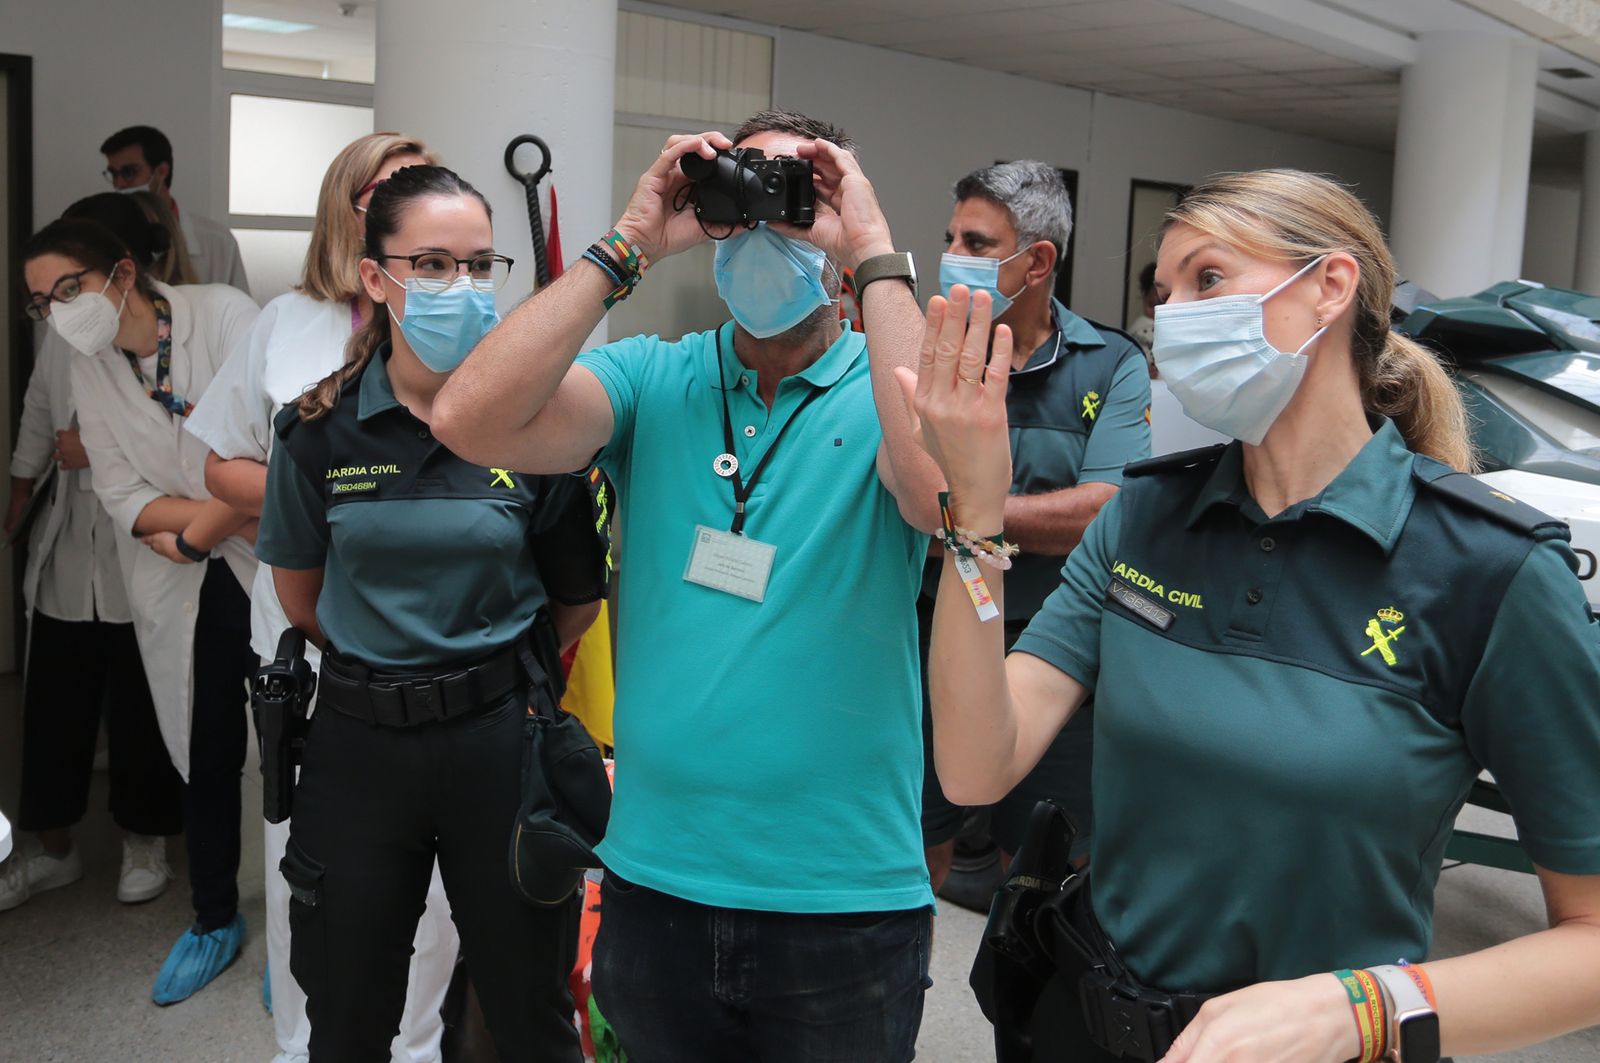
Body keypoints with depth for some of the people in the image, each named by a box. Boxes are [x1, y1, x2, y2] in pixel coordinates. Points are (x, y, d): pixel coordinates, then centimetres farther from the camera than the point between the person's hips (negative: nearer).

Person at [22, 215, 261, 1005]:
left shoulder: (222, 313, -11)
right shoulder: (90, 369, 5)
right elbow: (122, 494, -1)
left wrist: (194, 529, -15)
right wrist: (228, 514, -15)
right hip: (181, 595, 4)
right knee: (205, 759, 13)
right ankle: (214, 922, 33)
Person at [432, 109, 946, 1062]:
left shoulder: (882, 391, -6)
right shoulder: (653, 379, 0)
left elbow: (946, 491, -29)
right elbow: (471, 420, -15)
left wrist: (877, 253, -22)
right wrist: (630, 244, -14)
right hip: (655, 881, 3)